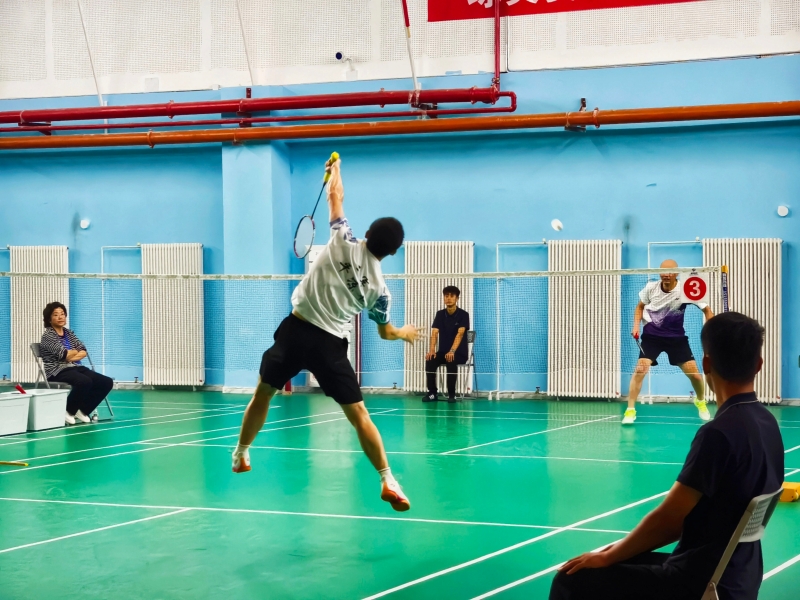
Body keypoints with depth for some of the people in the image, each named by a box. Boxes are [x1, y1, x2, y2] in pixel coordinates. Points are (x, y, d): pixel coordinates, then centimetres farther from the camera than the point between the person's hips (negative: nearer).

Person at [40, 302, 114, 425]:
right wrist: (75, 351, 3)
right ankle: (68, 411, -15)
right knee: (84, 382, -37)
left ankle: (83, 410, 0)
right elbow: (64, 355, -17)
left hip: (75, 368, 8)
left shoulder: (69, 333, 17)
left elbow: (83, 352, 7)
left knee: (107, 382, -10)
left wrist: (71, 357, -12)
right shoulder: (48, 335, -5)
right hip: (58, 371, -8)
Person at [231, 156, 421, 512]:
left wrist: (335, 170, 35)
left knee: (263, 393, 21)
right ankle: (387, 481, -8)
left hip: (296, 330, 1)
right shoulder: (379, 288, 2)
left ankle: (240, 456, 34)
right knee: (357, 413, 1)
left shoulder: (344, 243, -3)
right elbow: (386, 333, 18)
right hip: (329, 344, 0)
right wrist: (406, 333, 41)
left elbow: (335, 197, 13)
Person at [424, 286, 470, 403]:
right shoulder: (440, 314, 5)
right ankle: (432, 393, -15)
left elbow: (460, 334, -21)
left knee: (451, 361, -36)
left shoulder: (463, 315, -7)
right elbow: (434, 333, -6)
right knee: (430, 360, -26)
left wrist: (452, 351, -36)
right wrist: (432, 350, -24)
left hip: (459, 353, -4)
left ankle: (451, 394, -23)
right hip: (443, 351, 4)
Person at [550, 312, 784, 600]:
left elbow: (668, 518, -17)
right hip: (737, 577, 9)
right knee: (626, 561, 26)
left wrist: (608, 556, -1)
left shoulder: (718, 433, -23)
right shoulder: (767, 422, 4)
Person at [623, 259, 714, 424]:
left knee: (695, 373, -1)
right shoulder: (651, 287, -9)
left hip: (676, 337, 0)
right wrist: (636, 325, -4)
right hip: (651, 336, 0)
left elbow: (707, 310, -3)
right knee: (640, 369, -19)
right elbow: (640, 307, 10)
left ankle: (700, 402, 31)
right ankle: (630, 410, -12)